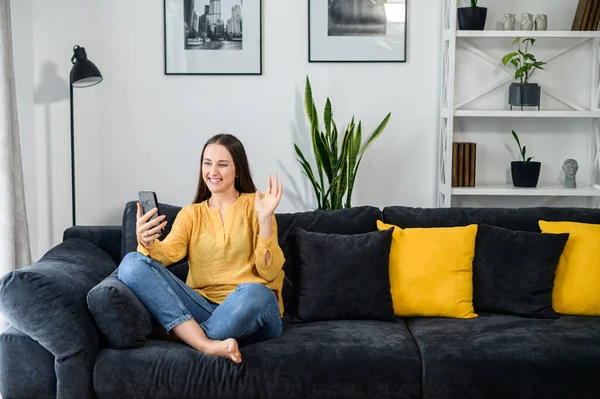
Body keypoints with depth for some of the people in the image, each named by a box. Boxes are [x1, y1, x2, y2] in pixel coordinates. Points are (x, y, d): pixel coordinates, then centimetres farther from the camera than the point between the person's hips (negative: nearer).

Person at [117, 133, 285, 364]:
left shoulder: (255, 204, 7)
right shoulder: (190, 213, 17)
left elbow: (269, 272, -5)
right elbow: (169, 252, -4)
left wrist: (265, 219, -17)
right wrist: (147, 243, -26)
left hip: (252, 317, -3)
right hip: (203, 307, 3)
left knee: (254, 294, -40)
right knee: (132, 263, -17)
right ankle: (208, 345, -32)